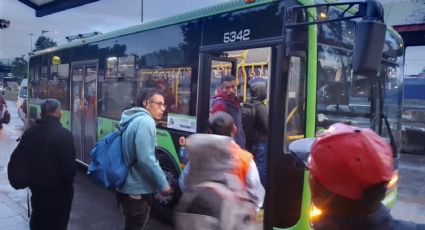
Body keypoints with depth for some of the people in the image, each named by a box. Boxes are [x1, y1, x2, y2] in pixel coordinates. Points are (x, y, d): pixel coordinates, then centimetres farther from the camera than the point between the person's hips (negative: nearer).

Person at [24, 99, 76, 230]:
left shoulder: (29, 132, 1)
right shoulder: (63, 134, -22)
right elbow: (69, 164, -22)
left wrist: (32, 178, 19)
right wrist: (69, 181, -4)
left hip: (36, 186, 7)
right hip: (58, 189, -6)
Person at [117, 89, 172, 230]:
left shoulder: (133, 120, 12)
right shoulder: (145, 121, -19)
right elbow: (146, 159, -26)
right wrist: (163, 185, -17)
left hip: (129, 188, 10)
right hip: (137, 191, -10)